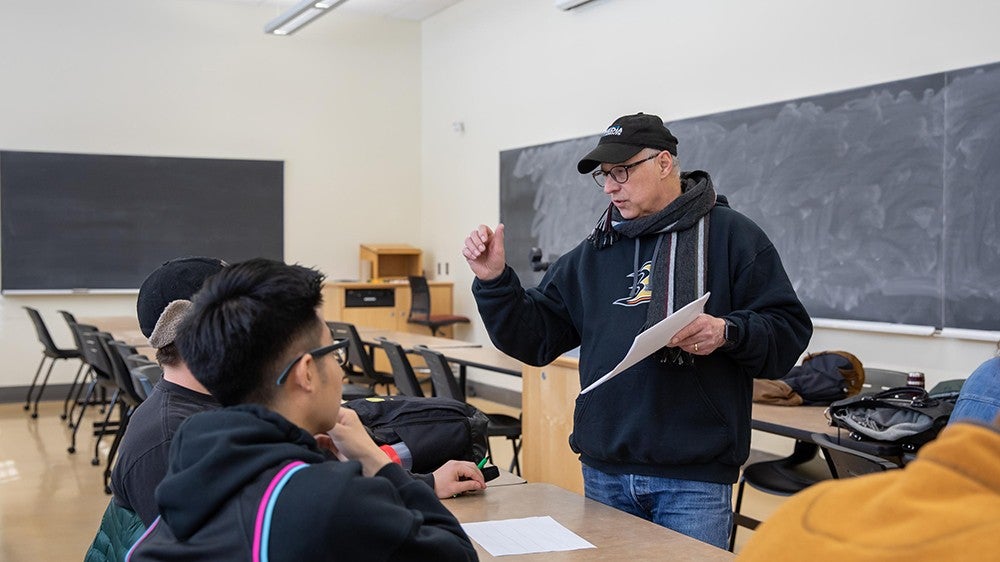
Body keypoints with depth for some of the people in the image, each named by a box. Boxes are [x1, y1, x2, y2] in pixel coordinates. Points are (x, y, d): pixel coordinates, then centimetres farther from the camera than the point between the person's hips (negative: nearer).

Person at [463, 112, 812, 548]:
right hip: (604, 472, 5)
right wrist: (493, 281, -3)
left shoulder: (731, 236, -1)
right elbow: (535, 339, 10)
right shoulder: (594, 253, 13)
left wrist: (727, 333, -24)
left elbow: (788, 332, -6)